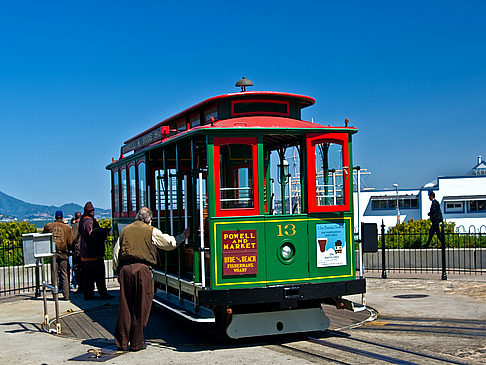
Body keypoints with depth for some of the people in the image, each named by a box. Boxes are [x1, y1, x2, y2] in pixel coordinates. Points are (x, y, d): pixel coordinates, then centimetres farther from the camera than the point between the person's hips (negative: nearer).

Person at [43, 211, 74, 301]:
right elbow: (70, 243, -4)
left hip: (53, 253, 1)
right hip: (63, 254, -1)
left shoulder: (48, 226, 3)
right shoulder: (67, 228, -2)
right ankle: (66, 296, -1)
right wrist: (68, 250, 14)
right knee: (65, 275, 3)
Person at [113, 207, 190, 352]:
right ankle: (136, 343, 10)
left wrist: (118, 272, 21)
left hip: (124, 268, 4)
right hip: (142, 269, -4)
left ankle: (121, 342, 14)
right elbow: (170, 243, 12)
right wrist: (184, 236, 28)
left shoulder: (125, 230, 15)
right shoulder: (151, 231, 4)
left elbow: (116, 254, 14)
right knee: (141, 308, 5)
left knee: (124, 307, 9)